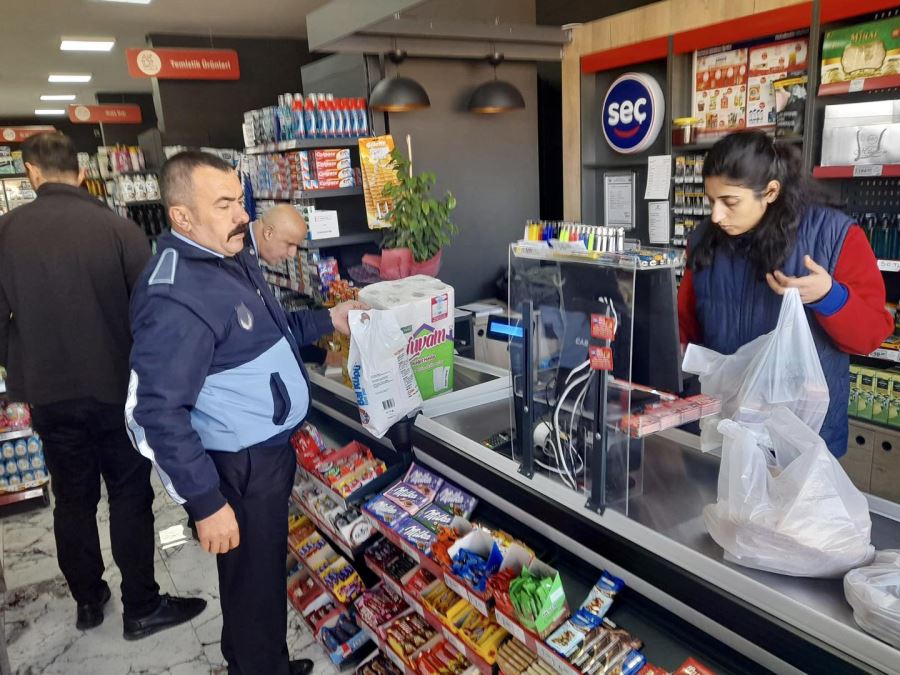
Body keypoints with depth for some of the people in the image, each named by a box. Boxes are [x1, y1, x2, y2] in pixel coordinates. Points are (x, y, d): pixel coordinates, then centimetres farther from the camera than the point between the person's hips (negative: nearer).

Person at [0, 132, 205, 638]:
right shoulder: (119, 228, -13)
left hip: (48, 392, 3)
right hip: (117, 388, -3)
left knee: (73, 498, 17)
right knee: (130, 497, 9)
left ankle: (89, 601, 33)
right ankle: (142, 607, 19)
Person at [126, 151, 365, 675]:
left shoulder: (233, 257, 6)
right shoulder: (175, 298, -26)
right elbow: (160, 412, -25)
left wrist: (326, 321, 8)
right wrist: (206, 502, -23)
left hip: (272, 446, 10)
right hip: (241, 468, -10)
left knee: (266, 568, 26)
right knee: (255, 584, 9)